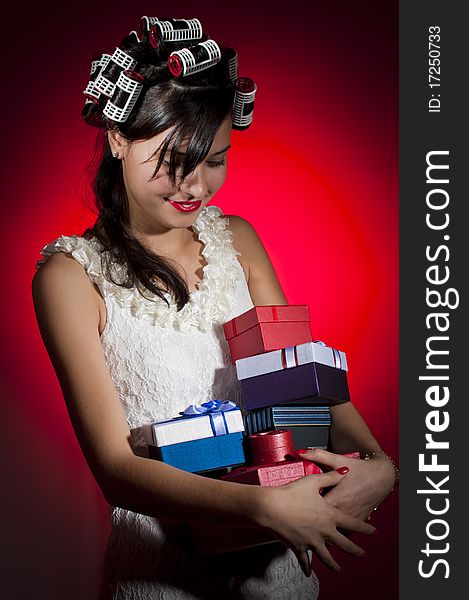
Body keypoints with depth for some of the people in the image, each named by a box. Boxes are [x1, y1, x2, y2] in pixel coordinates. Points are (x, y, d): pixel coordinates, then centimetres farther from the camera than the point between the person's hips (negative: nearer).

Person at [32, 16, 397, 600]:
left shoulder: (236, 239, 1)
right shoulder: (70, 276, -14)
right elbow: (115, 468, -18)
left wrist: (375, 461, -17)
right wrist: (263, 504, -31)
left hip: (277, 551, 5)